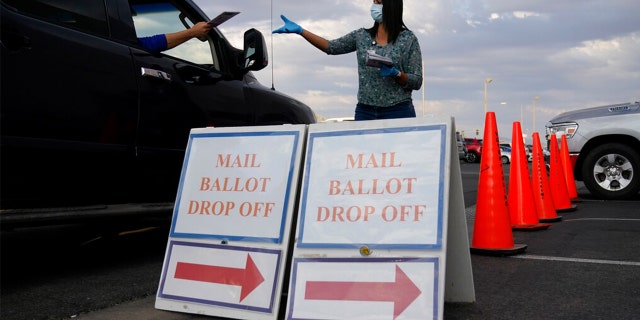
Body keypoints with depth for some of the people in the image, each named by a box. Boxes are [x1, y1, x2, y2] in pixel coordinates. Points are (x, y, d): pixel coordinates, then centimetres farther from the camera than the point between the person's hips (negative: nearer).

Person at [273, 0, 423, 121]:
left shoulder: (408, 39, 0)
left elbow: (417, 82, -1)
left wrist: (396, 74, -20)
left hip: (398, 112, -3)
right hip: (364, 111, 3)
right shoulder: (361, 36, 10)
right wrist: (299, 30, -3)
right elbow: (332, 47, 3)